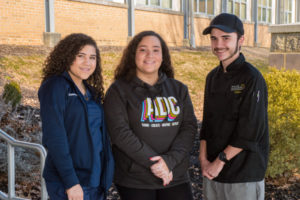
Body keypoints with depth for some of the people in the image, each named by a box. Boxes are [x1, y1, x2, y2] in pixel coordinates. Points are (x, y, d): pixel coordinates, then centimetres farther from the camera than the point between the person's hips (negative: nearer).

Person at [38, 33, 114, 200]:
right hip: (68, 185, -7)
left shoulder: (91, 91, 12)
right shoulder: (55, 87, -10)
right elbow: (54, 137, -17)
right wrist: (71, 182, -20)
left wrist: (106, 178, 9)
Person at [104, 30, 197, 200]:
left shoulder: (179, 89, 9)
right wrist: (153, 162, -17)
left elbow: (190, 127, 1)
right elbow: (120, 132, -11)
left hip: (176, 177, 3)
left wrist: (169, 160, -13)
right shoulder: (119, 90, -1)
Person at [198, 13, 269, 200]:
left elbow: (250, 131, -17)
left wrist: (220, 161, -13)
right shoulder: (213, 77, 9)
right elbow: (207, 122, 10)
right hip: (212, 172, 6)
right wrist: (204, 159, -1)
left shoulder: (252, 78, -13)